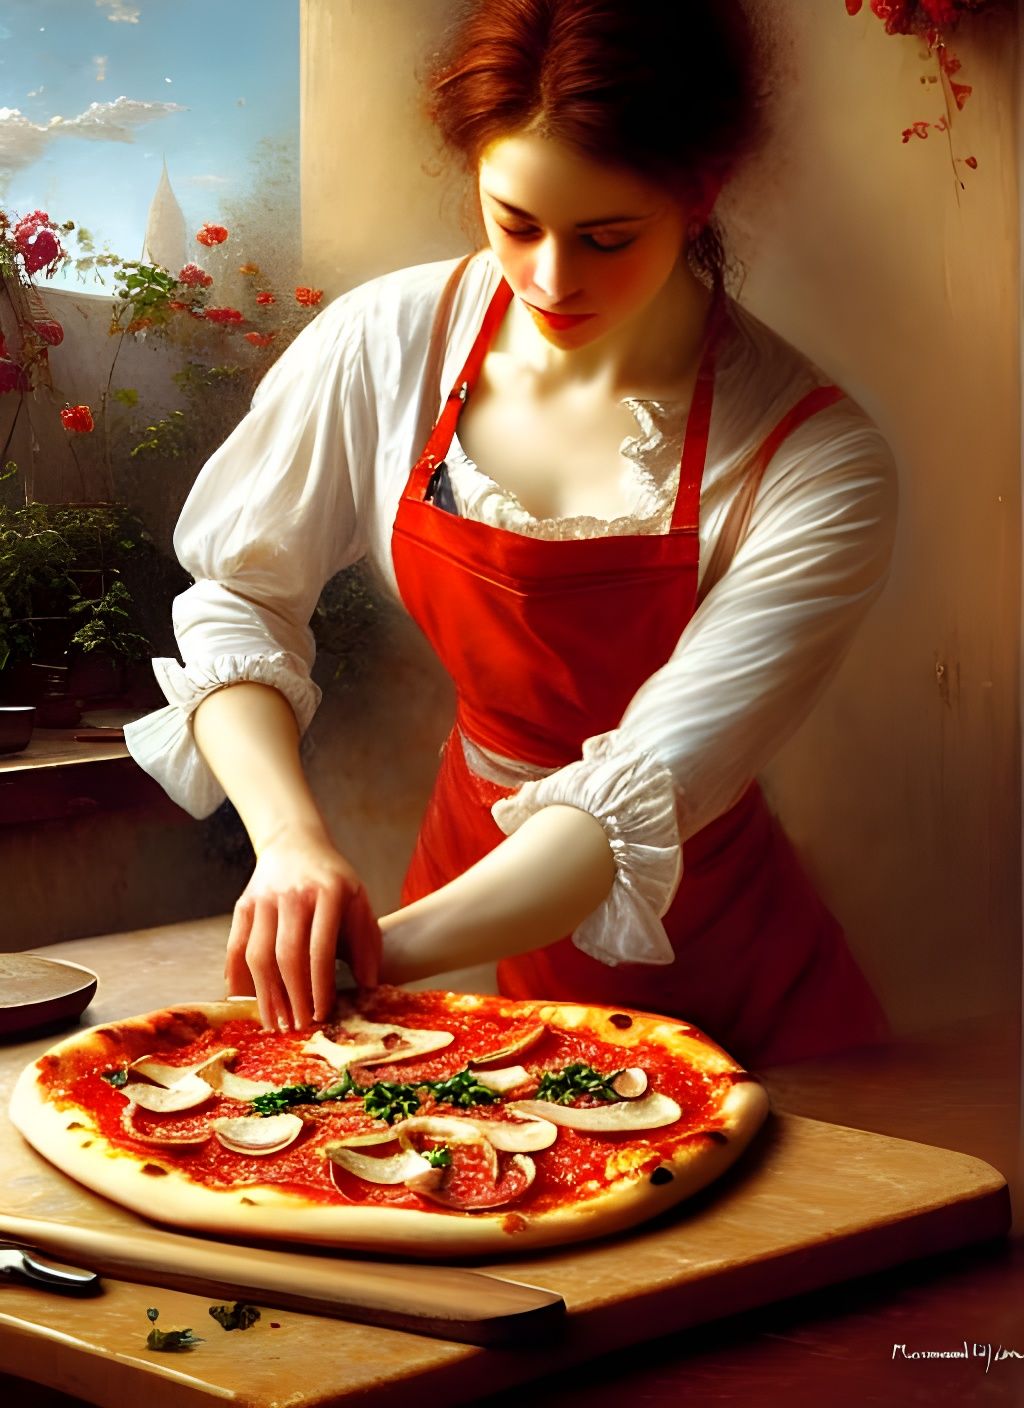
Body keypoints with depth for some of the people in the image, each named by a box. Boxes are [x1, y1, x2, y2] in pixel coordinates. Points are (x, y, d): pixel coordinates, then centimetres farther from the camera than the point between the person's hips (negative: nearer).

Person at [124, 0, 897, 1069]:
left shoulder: (818, 467, -23)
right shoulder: (389, 344, -13)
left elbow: (647, 792, -26)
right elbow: (238, 596, -5)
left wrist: (385, 951, -35)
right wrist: (291, 840, -22)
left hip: (699, 955, -2)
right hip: (469, 851, 3)